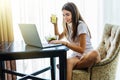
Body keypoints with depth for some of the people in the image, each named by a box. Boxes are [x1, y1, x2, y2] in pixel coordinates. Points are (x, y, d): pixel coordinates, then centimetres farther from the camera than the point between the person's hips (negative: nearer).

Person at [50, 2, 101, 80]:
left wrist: (64, 43, -27)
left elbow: (82, 49, -18)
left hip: (86, 56, -4)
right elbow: (59, 37, 28)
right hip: (76, 56, 4)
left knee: (95, 53, -41)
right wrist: (55, 24, 13)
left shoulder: (81, 25, -13)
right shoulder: (68, 25, 10)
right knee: (68, 61, -35)